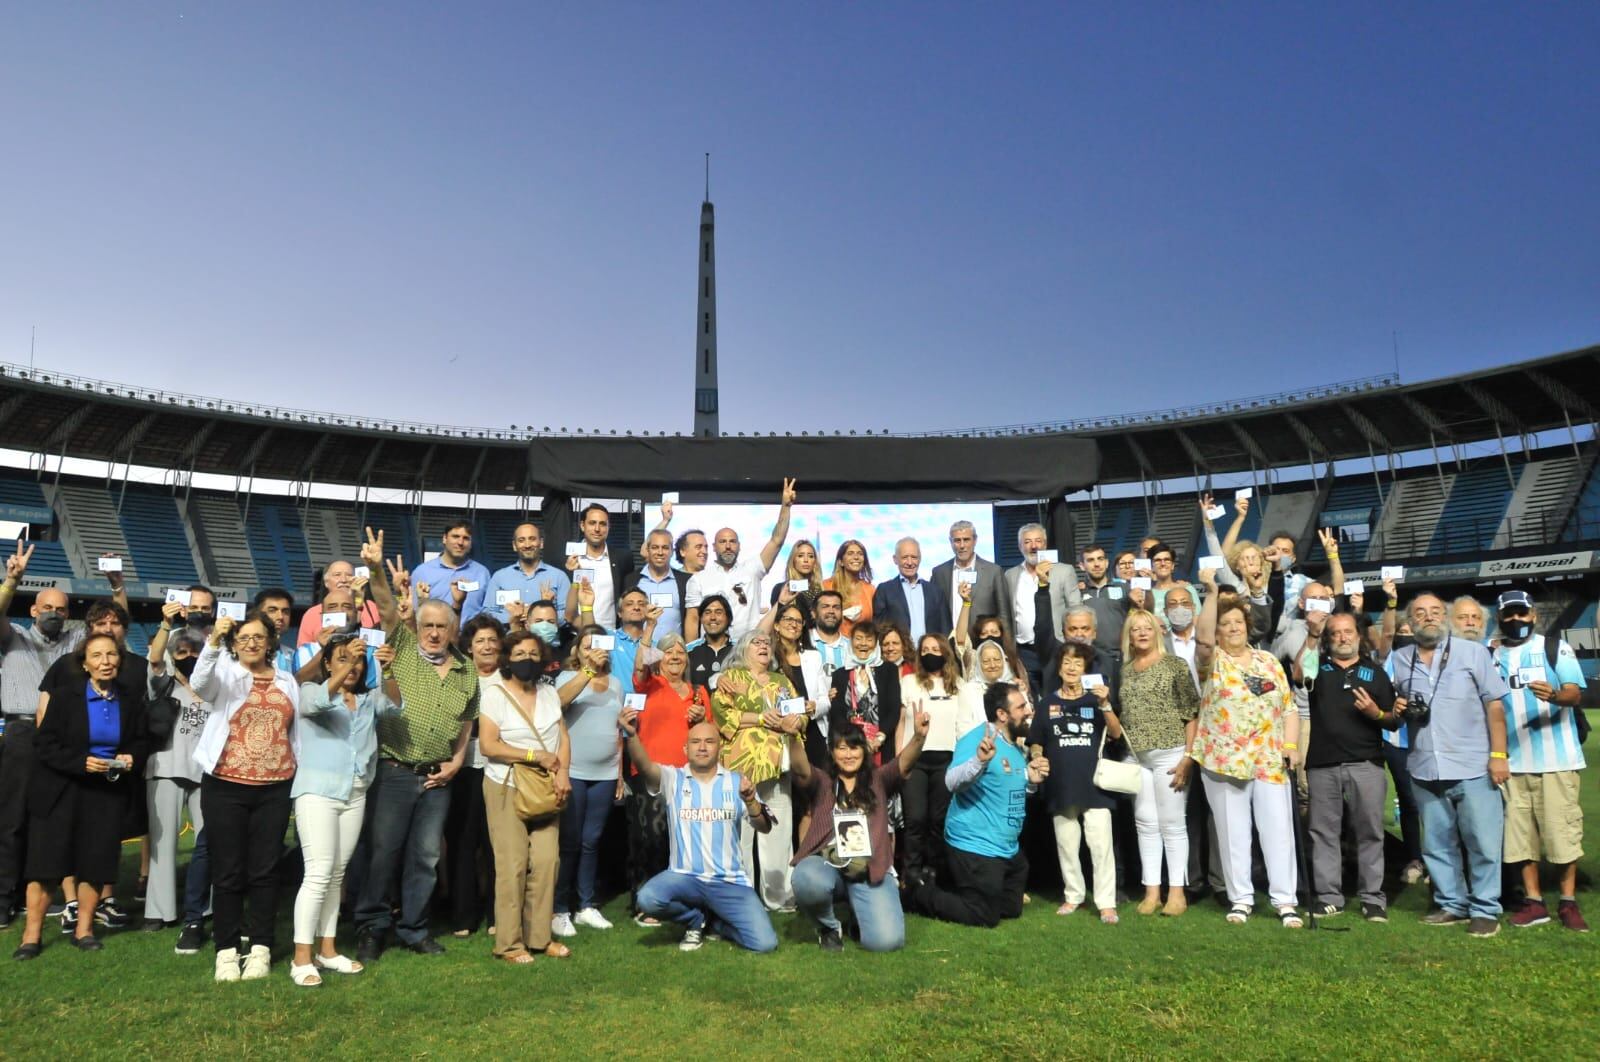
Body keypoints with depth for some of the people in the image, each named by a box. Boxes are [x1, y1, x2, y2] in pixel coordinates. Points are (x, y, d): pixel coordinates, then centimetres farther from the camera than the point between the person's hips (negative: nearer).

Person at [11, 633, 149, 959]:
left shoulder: (132, 697, 2)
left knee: (96, 862, 4)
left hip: (109, 790, 2)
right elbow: (44, 744, -8)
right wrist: (81, 762, -21)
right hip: (61, 789, -2)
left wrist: (133, 758, -12)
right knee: (45, 860, -1)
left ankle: (84, 930, 17)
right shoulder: (64, 696, -6)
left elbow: (142, 740, 9)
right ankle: (32, 934, 10)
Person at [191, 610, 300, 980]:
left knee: (265, 870, 6)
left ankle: (260, 948, 14)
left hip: (275, 789, 2)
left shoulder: (287, 681, 11)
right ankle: (226, 950, 12)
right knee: (228, 872, 3)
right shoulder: (225, 675, 1)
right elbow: (199, 684, -23)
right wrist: (213, 641, -37)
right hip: (226, 787, -2)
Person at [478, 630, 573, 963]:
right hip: (507, 788, -4)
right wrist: (536, 756, -14)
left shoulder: (549, 693, 11)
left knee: (546, 861, -1)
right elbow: (488, 745, -12)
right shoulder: (495, 693, -4)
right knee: (512, 865, -4)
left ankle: (540, 936, 11)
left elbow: (563, 737, 9)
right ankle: (509, 943, 6)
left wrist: (563, 772, -8)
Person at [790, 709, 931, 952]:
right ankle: (829, 927, 0)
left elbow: (904, 762, -6)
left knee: (886, 940, -21)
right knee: (808, 881, -37)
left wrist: (918, 737, -29)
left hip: (871, 872, 1)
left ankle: (859, 911, 18)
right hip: (827, 866, 0)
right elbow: (800, 769, -12)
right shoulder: (820, 782, 11)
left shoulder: (878, 780, 14)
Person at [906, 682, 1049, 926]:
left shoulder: (1015, 748, 10)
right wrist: (980, 760, -48)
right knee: (985, 917, -4)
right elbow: (952, 782, -31)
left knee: (1011, 909, 19)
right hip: (976, 848, -9)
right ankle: (921, 891, 14)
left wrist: (1032, 781, 1)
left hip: (1008, 849, 10)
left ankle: (933, 885, 28)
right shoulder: (977, 738, -18)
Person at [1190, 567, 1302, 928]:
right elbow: (1203, 636, -22)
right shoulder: (1213, 660, 0)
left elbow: (1288, 707, 12)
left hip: (1270, 761, 2)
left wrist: (1292, 744, -1)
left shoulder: (1269, 661, 12)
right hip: (1224, 761, -2)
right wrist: (1211, 592, -29)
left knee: (1278, 832, 1)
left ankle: (1285, 901, 7)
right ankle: (1240, 899, 14)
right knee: (1233, 834, 5)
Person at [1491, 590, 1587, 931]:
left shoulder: (1554, 647, 2)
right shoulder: (1491, 657, 11)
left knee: (1563, 830, -1)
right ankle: (1533, 902, 13)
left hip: (1556, 758, -3)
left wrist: (1555, 695, -32)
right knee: (1520, 834, 4)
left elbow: (1575, 694, -10)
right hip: (1512, 761, 3)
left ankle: (1568, 903, 10)